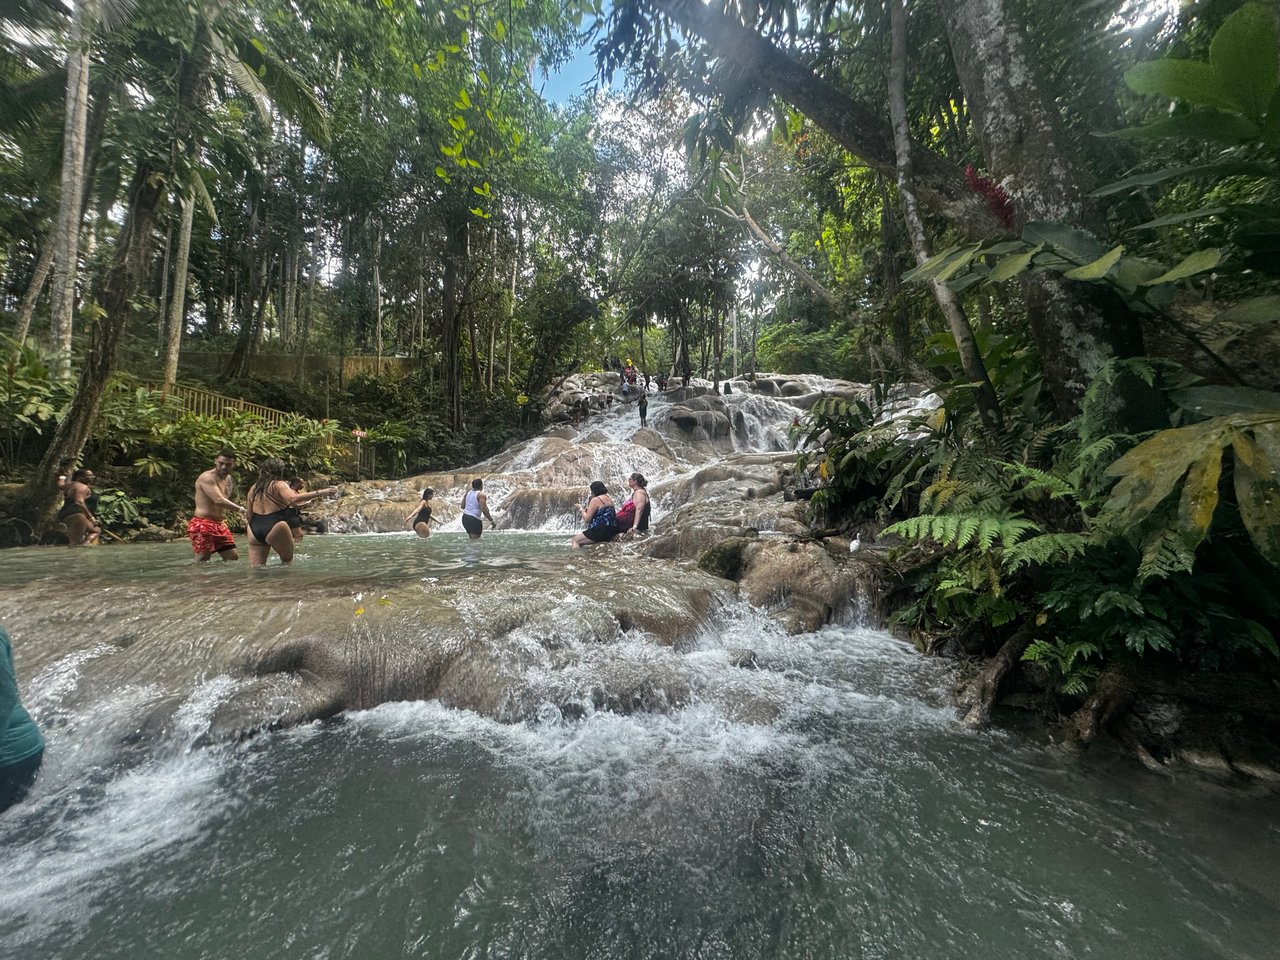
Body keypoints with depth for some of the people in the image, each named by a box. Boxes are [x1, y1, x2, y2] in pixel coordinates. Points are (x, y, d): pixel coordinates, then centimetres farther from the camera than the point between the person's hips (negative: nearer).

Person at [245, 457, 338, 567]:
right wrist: (319, 493, -29)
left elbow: (249, 516, 17)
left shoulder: (253, 488, 15)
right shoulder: (278, 485, -5)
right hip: (275, 528, -5)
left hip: (254, 530, 6)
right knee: (287, 560, 15)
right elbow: (293, 499, -26)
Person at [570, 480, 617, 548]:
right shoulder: (609, 498, 15)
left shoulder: (595, 500, -11)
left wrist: (581, 509, 6)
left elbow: (587, 519, -11)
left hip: (601, 531, -9)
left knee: (575, 540, -2)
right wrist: (588, 509, 21)